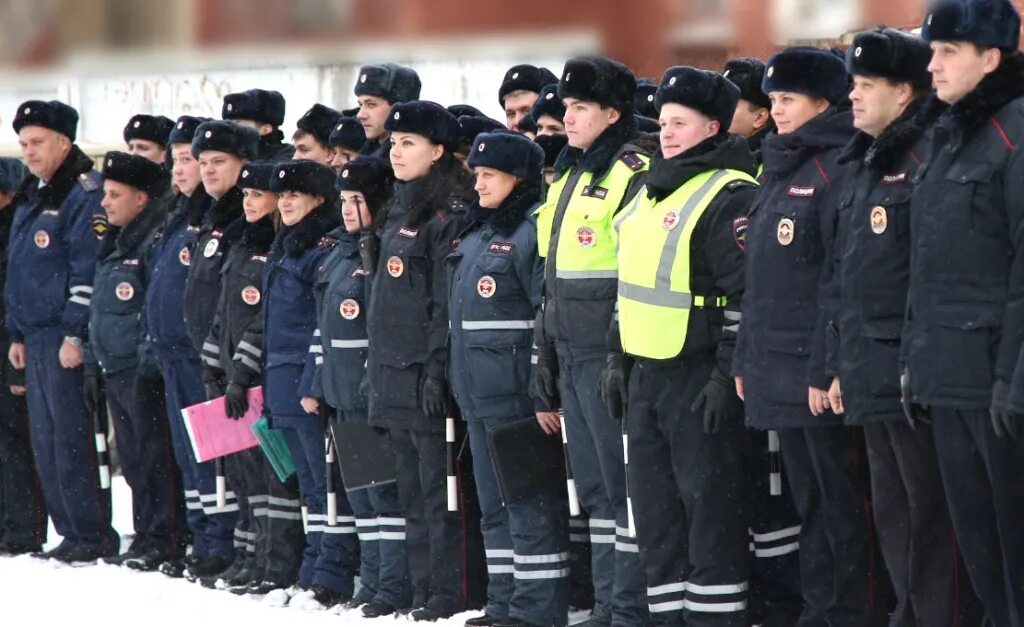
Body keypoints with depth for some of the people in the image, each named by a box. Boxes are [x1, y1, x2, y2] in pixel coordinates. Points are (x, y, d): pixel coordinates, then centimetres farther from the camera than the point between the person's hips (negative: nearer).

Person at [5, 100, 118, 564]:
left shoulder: (85, 193, -11)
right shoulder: (30, 197, 18)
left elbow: (89, 270, -16)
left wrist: (75, 334, -20)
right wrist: (16, 333, 21)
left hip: (67, 337, -9)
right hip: (35, 336, 9)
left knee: (71, 437, -9)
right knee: (45, 439, 10)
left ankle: (94, 534, -4)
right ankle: (71, 531, 15)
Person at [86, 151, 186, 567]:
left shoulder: (156, 241, -12)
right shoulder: (114, 244, 19)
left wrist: (149, 364, -21)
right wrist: (92, 366, 20)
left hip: (143, 372, -10)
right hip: (114, 372, 10)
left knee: (154, 458, -7)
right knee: (133, 460, 11)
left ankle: (164, 541, -5)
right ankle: (147, 537, 16)